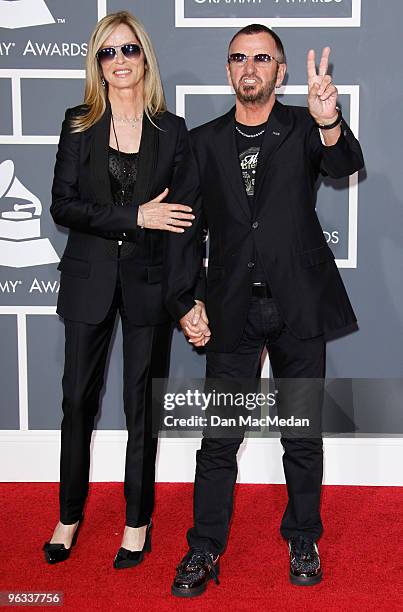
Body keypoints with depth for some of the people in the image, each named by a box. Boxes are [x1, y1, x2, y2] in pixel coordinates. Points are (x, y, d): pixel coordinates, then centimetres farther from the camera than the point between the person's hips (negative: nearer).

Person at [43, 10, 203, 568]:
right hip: (89, 279, 1)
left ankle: (138, 522, 22)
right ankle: (69, 517, 26)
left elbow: (186, 218, -3)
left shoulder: (171, 131, 1)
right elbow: (63, 207, -6)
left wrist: (185, 299, -11)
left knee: (142, 406, 7)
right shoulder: (79, 125, 3)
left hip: (148, 282, -1)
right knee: (78, 401, 8)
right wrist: (135, 217, -17)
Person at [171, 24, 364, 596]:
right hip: (233, 310, 1)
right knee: (218, 435, 4)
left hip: (298, 307, -1)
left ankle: (303, 541, 27)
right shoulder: (203, 141, 7)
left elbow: (346, 164, -18)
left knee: (302, 434, 10)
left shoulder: (303, 129, 3)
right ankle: (205, 549, 17)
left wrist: (329, 123, -40)